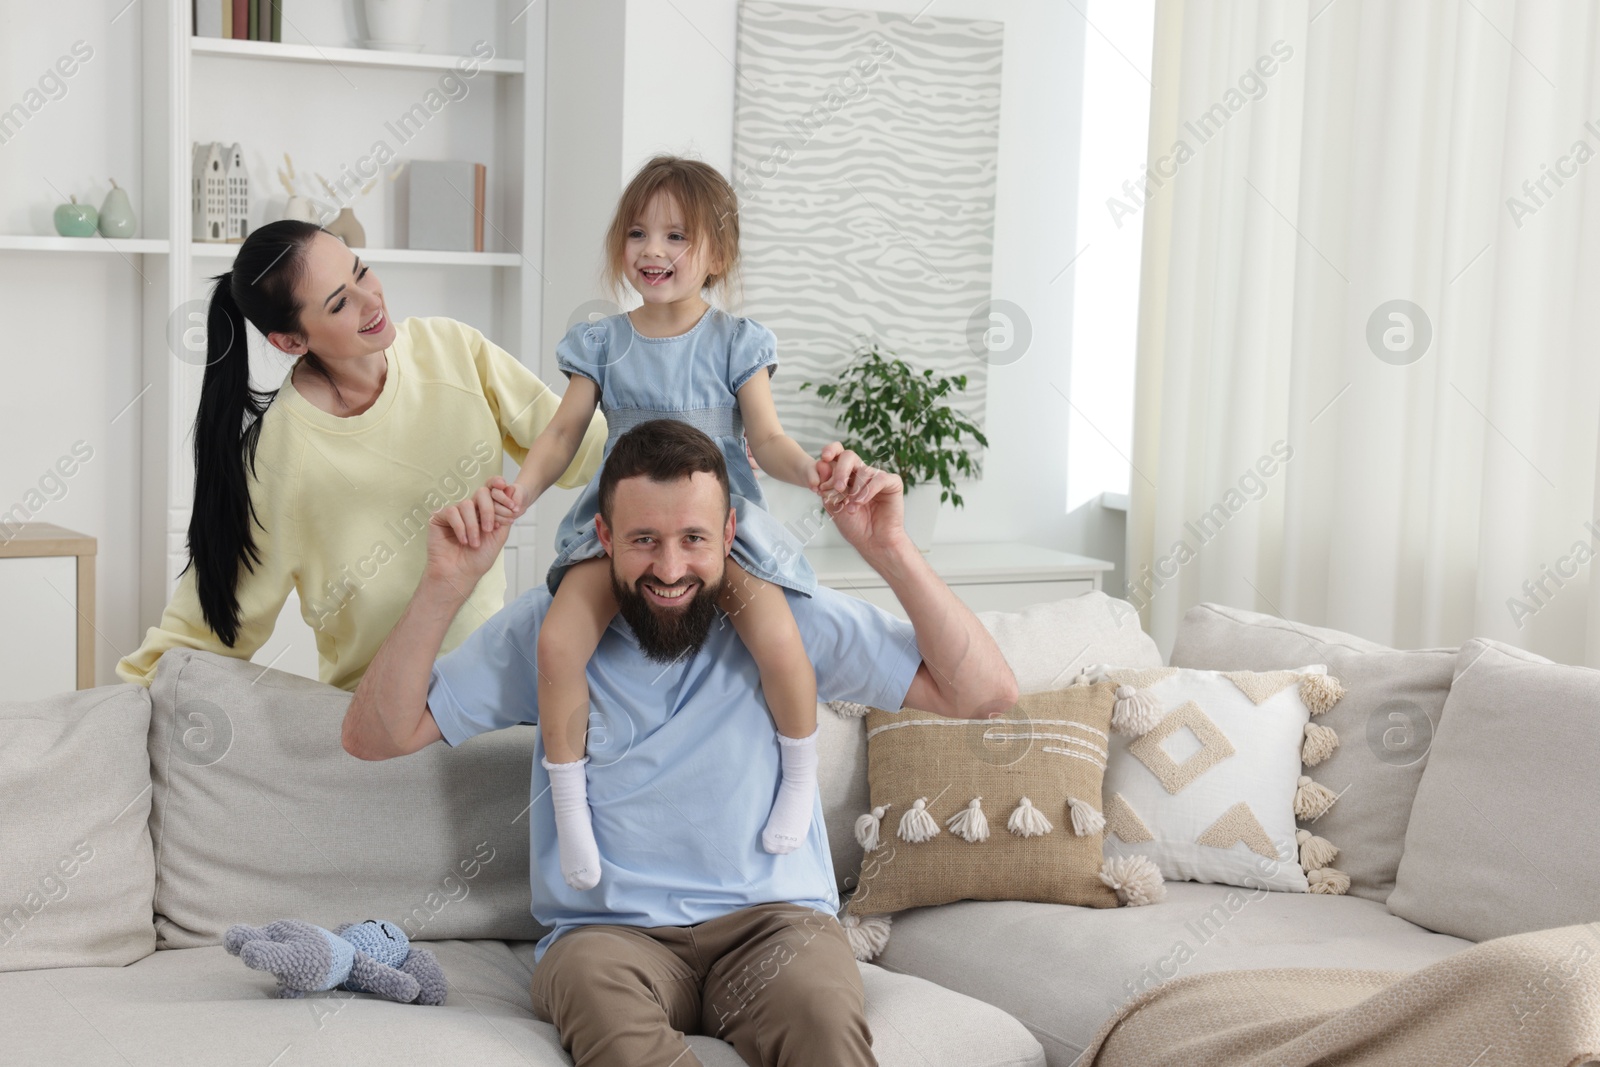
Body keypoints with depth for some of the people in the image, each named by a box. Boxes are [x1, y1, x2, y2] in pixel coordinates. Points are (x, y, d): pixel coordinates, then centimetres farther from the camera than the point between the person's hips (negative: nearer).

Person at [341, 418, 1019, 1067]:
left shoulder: (788, 619, 4)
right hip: (607, 932, 1)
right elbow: (374, 736, 3)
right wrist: (446, 585, -10)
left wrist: (889, 552, -9)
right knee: (595, 984, -36)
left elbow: (983, 693, 2)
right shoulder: (548, 630, 6)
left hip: (772, 918, 0)